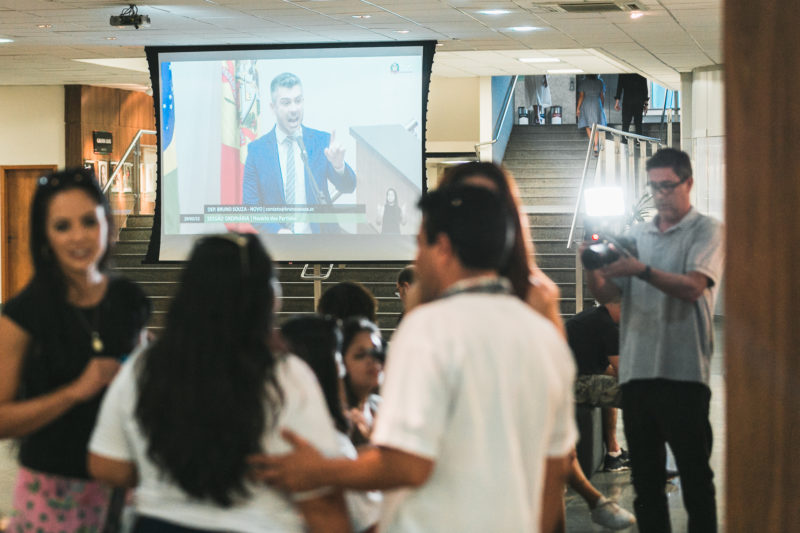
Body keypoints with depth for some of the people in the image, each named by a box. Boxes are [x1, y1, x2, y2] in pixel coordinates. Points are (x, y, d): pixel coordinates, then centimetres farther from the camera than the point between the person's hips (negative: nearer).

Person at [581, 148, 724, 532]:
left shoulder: (706, 231, 1)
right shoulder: (636, 235, 16)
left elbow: (693, 287, -15)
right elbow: (607, 293, 9)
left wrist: (642, 270, -27)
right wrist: (593, 270, -12)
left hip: (683, 373, -5)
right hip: (636, 371, 5)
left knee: (695, 476, -1)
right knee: (645, 476, 11)